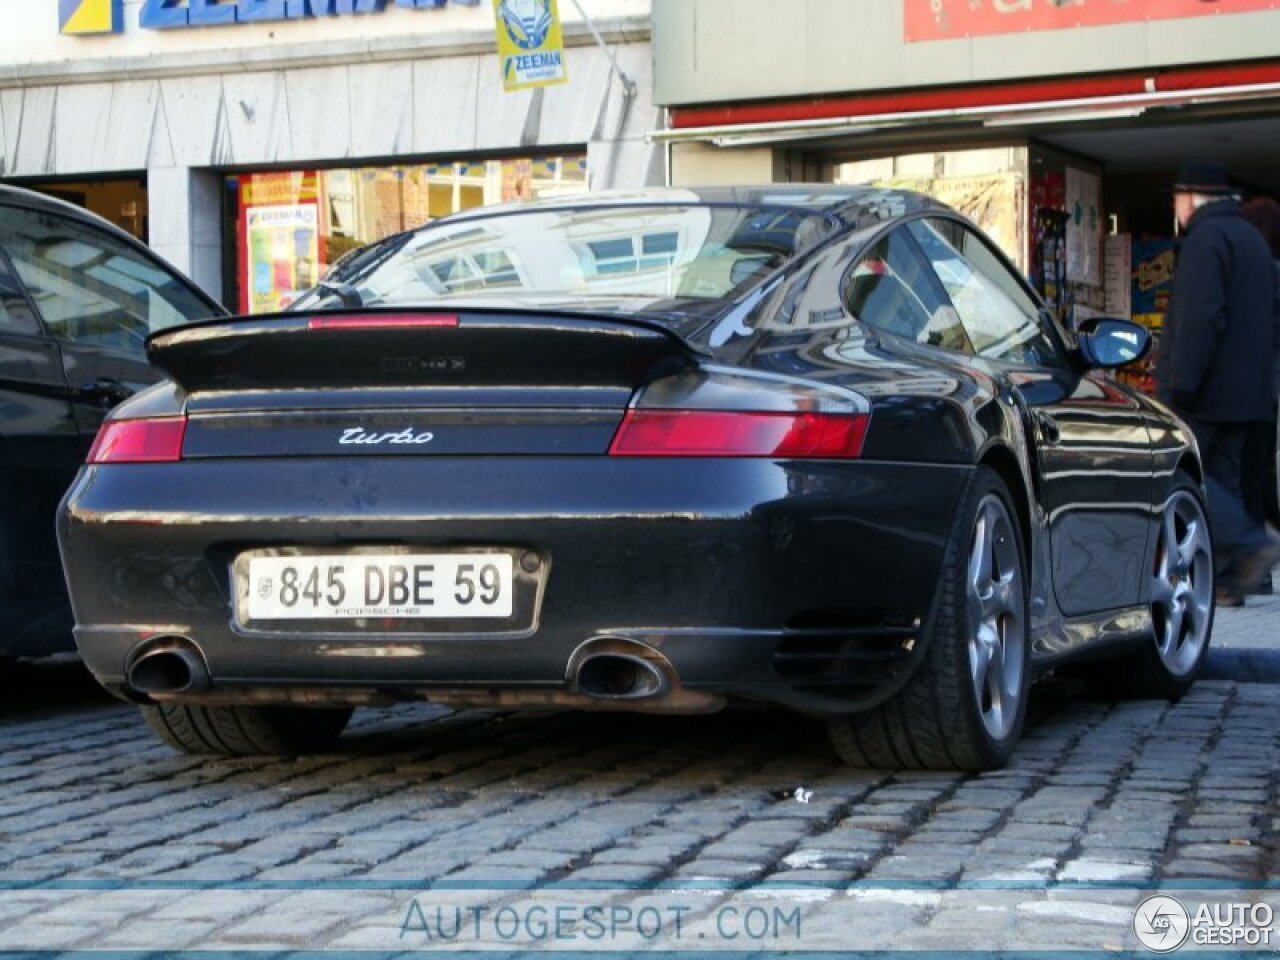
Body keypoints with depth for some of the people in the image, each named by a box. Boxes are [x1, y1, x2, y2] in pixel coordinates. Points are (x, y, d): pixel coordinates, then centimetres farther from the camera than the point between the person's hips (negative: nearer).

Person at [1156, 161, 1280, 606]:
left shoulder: (1205, 239, -12)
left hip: (1204, 392, -9)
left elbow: (1200, 318, -22)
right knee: (1222, 478, 9)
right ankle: (1226, 578, 5)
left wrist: (1181, 383, -23)